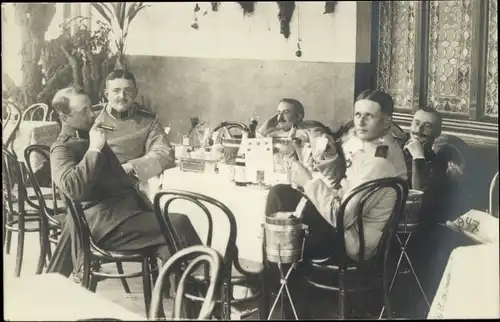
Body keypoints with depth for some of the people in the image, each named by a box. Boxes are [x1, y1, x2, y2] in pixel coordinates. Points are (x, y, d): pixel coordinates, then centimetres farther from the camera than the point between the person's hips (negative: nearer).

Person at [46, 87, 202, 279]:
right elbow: (73, 188, -23)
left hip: (127, 207, 8)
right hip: (105, 220, -8)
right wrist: (94, 149, -17)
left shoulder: (88, 136, 25)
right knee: (178, 225, -23)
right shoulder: (62, 149, -2)